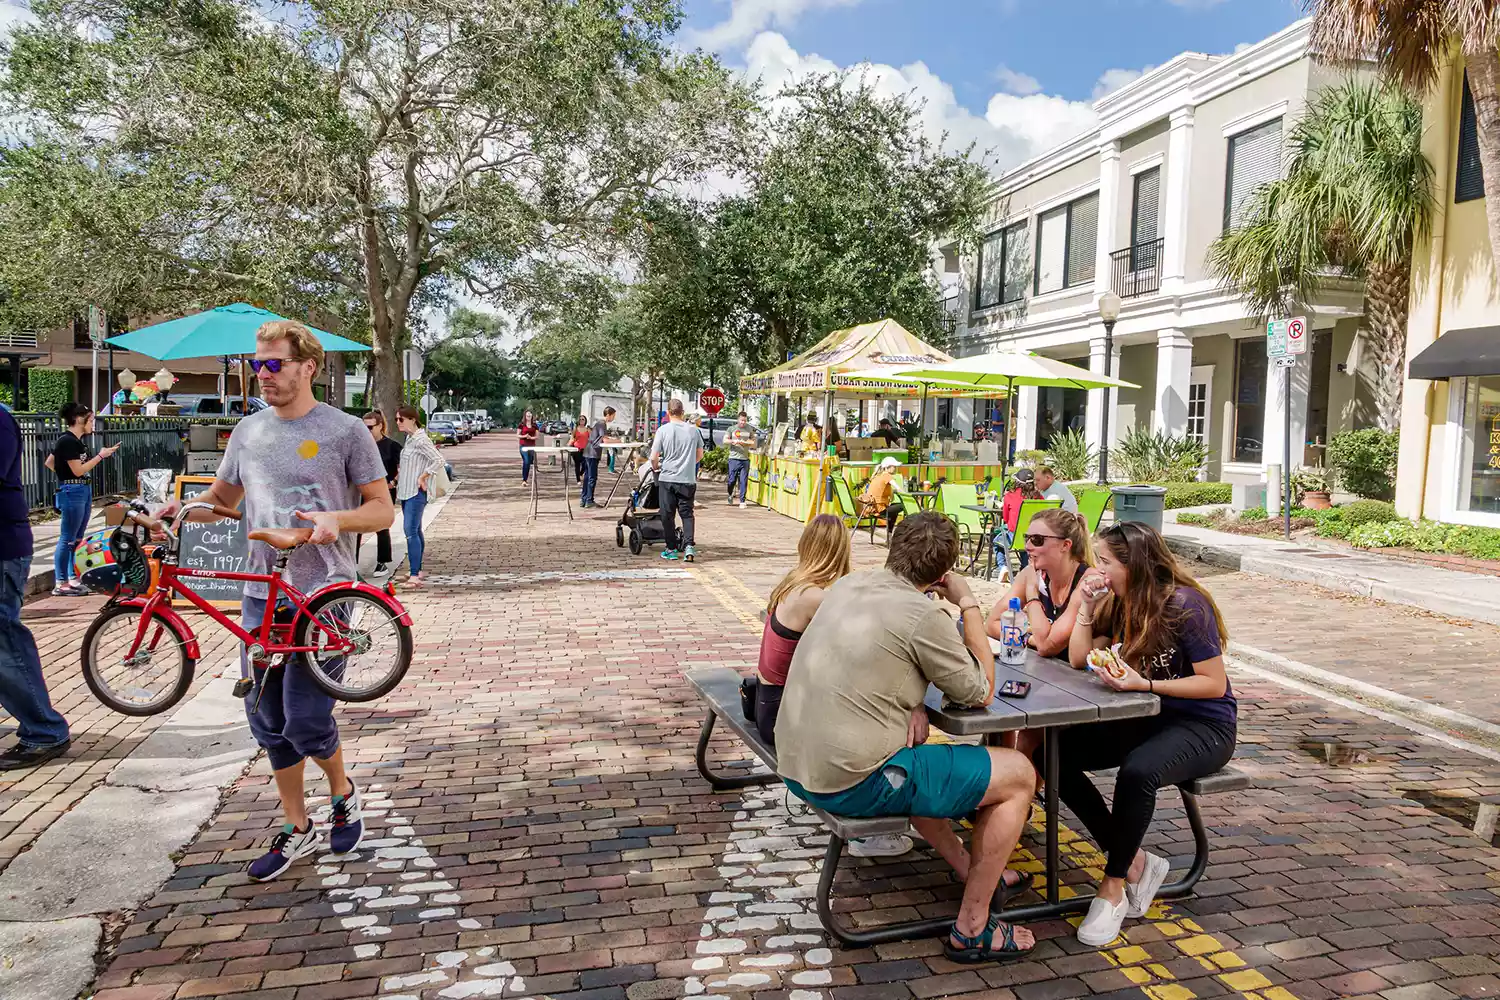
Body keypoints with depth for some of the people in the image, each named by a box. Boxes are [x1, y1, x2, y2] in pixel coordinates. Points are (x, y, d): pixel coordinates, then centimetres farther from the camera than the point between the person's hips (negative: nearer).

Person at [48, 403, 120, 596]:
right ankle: (60, 584, -2)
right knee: (68, 539, -6)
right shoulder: (67, 441, -15)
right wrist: (100, 456, -14)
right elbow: (78, 470, -18)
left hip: (83, 491, 10)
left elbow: (50, 463, 22)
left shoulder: (75, 440, 13)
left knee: (77, 539, 12)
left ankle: (72, 578, 18)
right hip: (72, 492, -10)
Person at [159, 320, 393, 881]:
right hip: (261, 594, 6)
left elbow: (382, 509, -4)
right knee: (268, 723, 10)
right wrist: (185, 508, 0)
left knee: (305, 721, -7)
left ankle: (343, 793, 25)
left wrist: (336, 519, -23)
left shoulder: (345, 431, -4)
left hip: (321, 593, -5)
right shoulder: (249, 431, 11)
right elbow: (223, 496, 22)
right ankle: (297, 830, 27)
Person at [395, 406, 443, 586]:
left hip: (416, 493, -10)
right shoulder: (409, 438, 13)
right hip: (406, 492, 10)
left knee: (410, 531, -16)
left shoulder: (420, 440, -15)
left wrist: (422, 477, -20)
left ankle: (414, 575, -19)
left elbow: (439, 460, -23)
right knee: (415, 531, 14)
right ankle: (417, 570, 22)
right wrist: (400, 475, 13)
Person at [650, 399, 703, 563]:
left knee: (668, 515, 9)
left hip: (667, 478, -2)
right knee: (687, 513, 8)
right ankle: (688, 546, -9)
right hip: (688, 479, 2)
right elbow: (700, 454, 13)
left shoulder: (663, 430, -7)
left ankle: (671, 549, 14)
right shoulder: (693, 430, 2)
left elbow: (653, 457, -7)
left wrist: (656, 468, 13)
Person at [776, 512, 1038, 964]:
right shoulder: (923, 614, -16)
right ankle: (972, 929, 14)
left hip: (796, 766, 8)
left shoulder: (847, 584, 7)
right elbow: (981, 692, -3)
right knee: (1019, 774, 4)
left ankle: (968, 867, 42)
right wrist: (968, 604, 3)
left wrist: (910, 704, 4)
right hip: (853, 783, -8)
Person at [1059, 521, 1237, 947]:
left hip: (1205, 725, -7)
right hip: (1147, 719, 7)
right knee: (1058, 753, -15)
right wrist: (1086, 604, -9)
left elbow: (1215, 685, -17)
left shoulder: (1185, 605, -19)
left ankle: (1114, 887, -17)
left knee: (1137, 773, -38)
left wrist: (1145, 684, -27)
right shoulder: (1118, 603, 2)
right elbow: (1079, 659, 1)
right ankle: (1135, 863, -5)